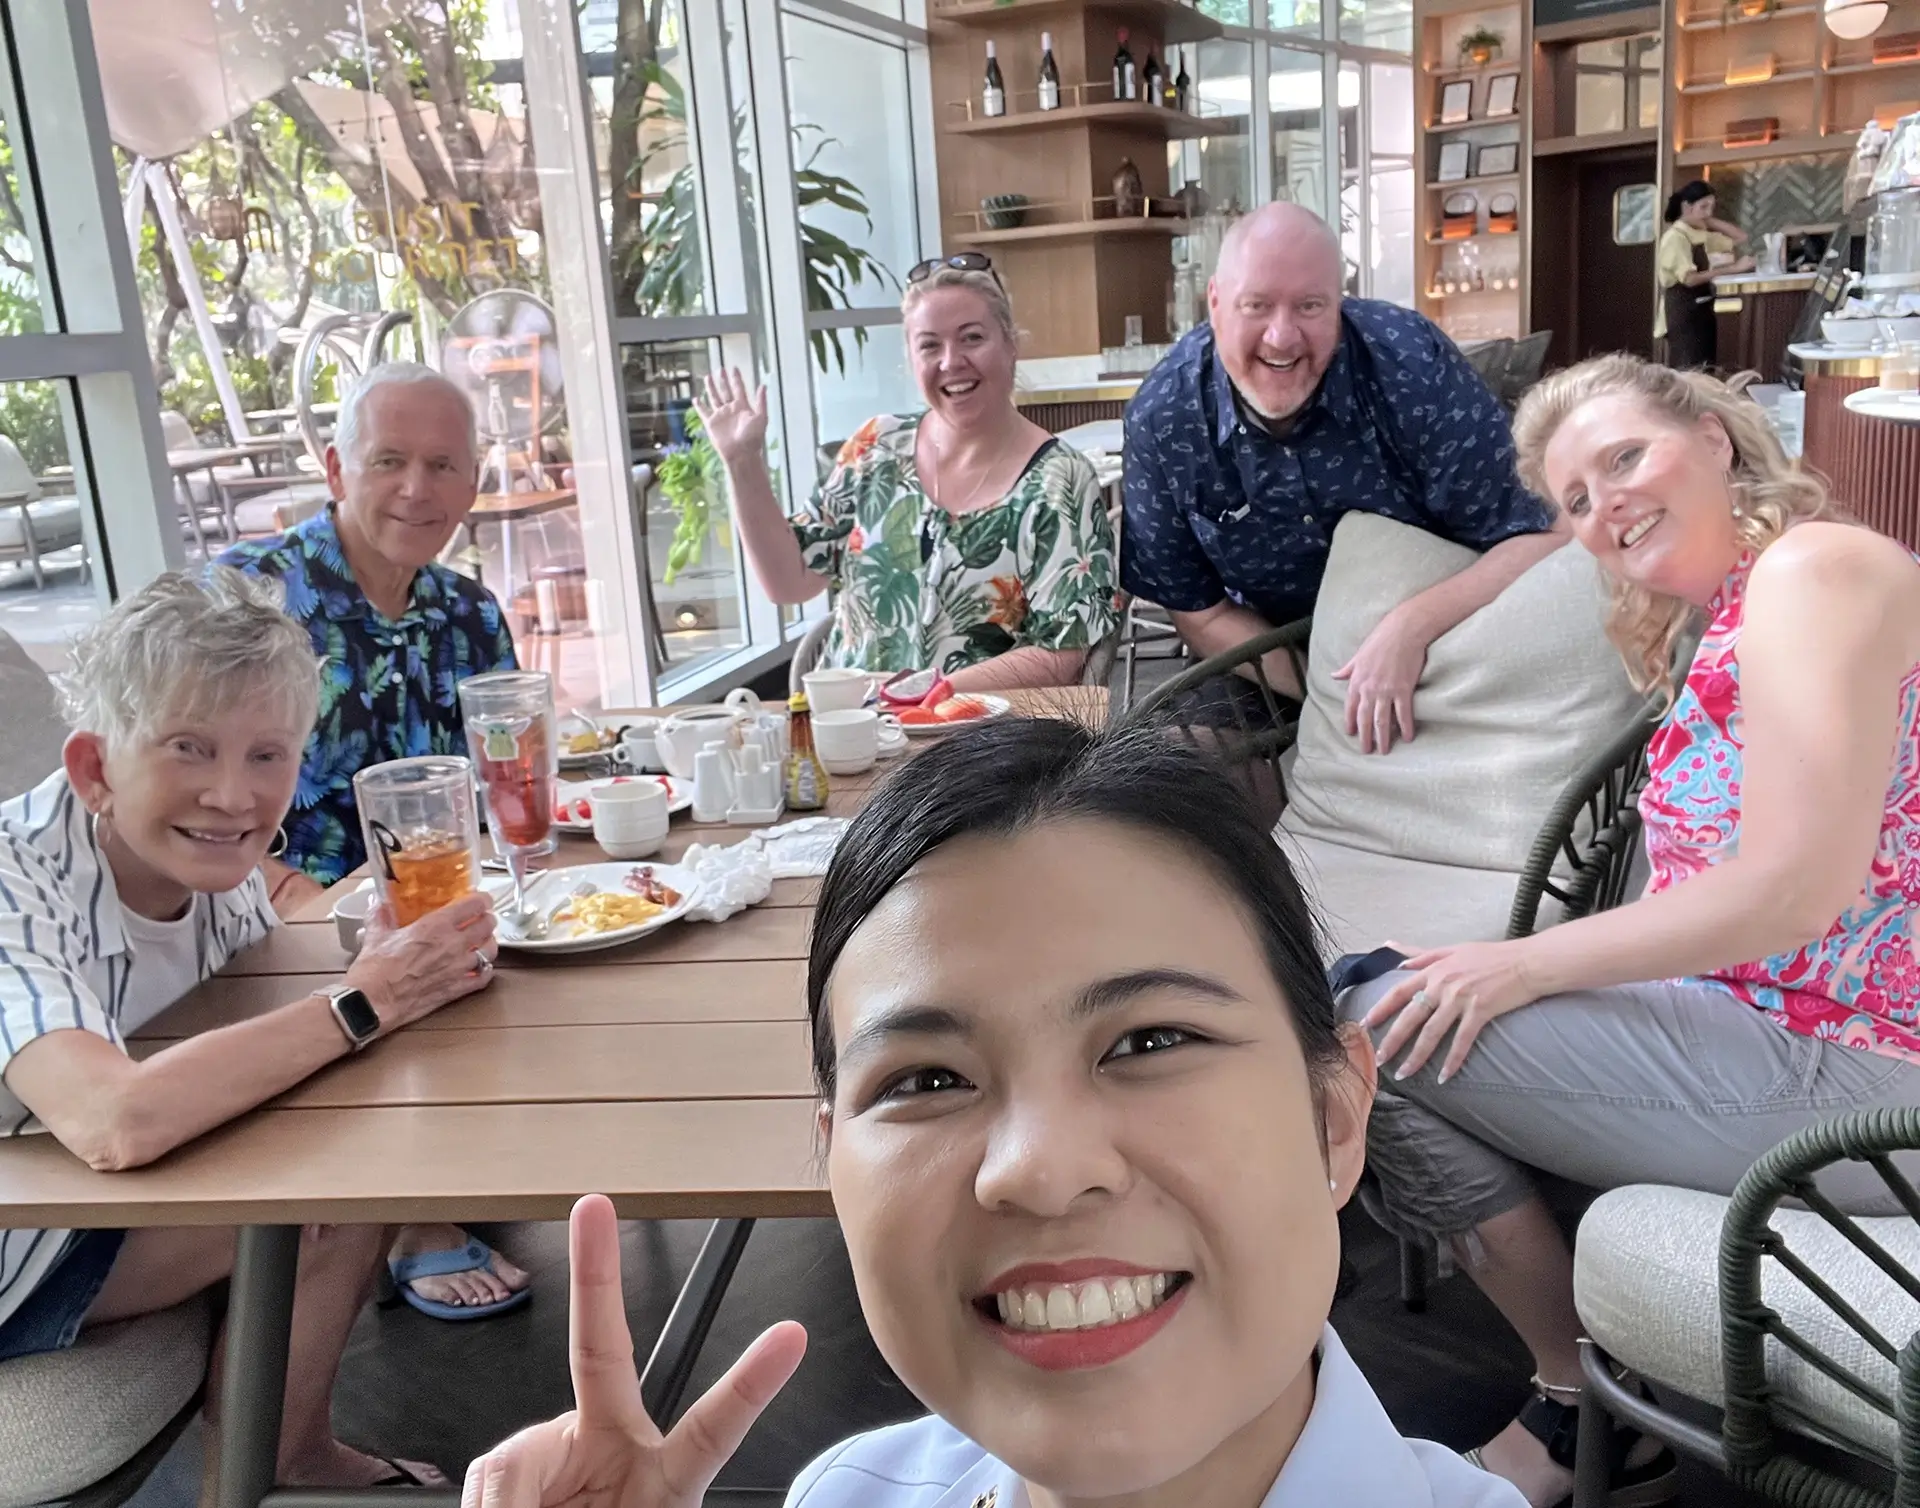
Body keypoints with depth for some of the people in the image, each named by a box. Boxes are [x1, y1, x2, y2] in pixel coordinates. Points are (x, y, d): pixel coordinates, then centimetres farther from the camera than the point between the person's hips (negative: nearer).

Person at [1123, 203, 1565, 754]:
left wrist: (1411, 626, -41)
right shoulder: (1161, 419, -18)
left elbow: (1541, 540, -24)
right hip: (1277, 664, 2)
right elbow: (1199, 612, -9)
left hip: (1439, 645, -2)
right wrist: (1332, 698, -21)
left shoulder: (1413, 365, -25)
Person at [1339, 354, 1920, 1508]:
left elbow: (1800, 883, -20)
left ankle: (1585, 1399, 7)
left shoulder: (1815, 565, -11)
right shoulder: (1728, 621, 19)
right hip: (1800, 1038, 10)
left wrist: (1528, 964, -14)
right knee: (1406, 1002, 5)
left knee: (1384, 1032, -14)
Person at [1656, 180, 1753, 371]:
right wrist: (1732, 268, -24)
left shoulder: (1702, 235, 12)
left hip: (1701, 309, 9)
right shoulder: (1675, 237, -13)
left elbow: (1740, 238, 17)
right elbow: (1689, 278, -23)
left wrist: (1710, 221, 7)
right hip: (1682, 312, -9)